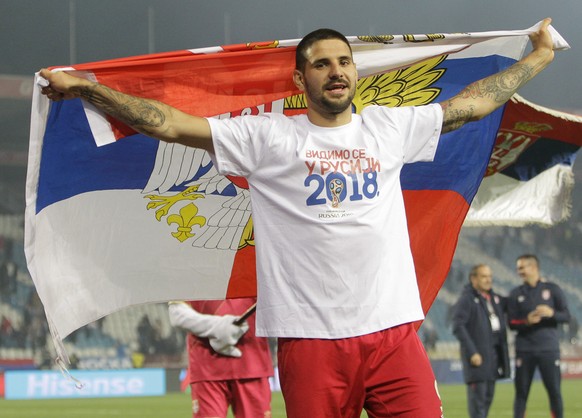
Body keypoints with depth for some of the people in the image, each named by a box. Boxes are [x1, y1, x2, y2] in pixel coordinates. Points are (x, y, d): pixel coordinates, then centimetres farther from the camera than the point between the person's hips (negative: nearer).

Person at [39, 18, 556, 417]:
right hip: (311, 339, -2)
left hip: (394, 331, 2)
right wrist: (87, 89, -8)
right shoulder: (268, 138, 5)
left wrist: (536, 59, 28)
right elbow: (169, 123, 0)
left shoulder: (390, 128, 14)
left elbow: (473, 102, 23)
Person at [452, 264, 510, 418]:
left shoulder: (495, 298, 15)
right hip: (477, 354, -7)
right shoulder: (466, 299, -7)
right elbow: (458, 327, -15)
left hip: (494, 352, 7)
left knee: (488, 394, 10)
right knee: (478, 393, -10)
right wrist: (472, 352, -21)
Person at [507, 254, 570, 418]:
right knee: (521, 391, 3)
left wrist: (551, 313, -18)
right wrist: (526, 321, -16)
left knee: (554, 390, -2)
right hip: (524, 350, 1)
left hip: (549, 349, -1)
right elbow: (511, 323, 5)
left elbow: (566, 316, 3)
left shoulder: (552, 289, 5)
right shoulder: (516, 294, 9)